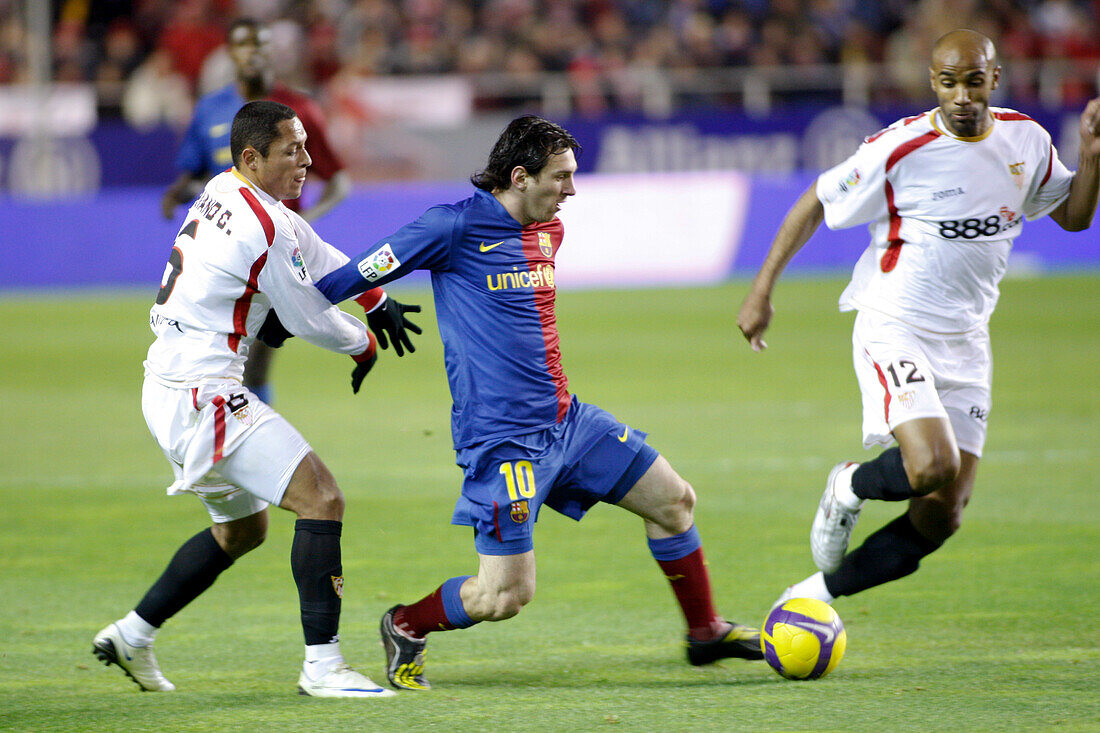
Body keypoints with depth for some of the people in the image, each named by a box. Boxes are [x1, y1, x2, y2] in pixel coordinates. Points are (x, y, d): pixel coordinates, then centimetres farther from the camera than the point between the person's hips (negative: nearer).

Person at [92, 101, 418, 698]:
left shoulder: (223, 191, 11)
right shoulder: (264, 229, -18)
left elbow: (319, 257, 24)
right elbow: (310, 322, -6)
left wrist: (378, 302, 22)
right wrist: (364, 345, 13)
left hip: (167, 389, 10)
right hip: (201, 395, -10)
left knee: (243, 526, 24)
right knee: (321, 498, -13)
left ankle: (131, 635, 29)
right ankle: (321, 665, -16)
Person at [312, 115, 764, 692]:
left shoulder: (549, 230, 10)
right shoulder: (454, 226, -14)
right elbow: (360, 275, -8)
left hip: (565, 421, 8)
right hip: (501, 440, -8)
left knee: (674, 500, 10)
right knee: (505, 595, -10)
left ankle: (704, 632, 28)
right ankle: (404, 628, 16)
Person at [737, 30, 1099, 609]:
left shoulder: (1026, 141, 1)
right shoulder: (900, 149, -15)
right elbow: (816, 204, -4)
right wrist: (762, 290, -5)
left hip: (965, 344, 6)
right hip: (894, 330, -6)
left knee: (942, 518, 0)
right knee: (933, 467, -29)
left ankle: (818, 594, 15)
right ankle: (850, 487, 5)